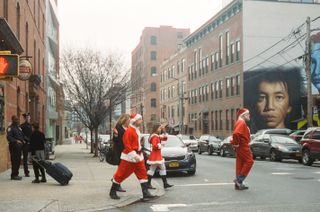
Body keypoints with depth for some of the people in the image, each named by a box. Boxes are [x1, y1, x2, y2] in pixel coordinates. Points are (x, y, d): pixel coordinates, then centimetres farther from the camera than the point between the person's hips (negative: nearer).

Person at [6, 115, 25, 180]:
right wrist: (16, 141, -26)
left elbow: (22, 135, 26)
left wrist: (23, 140, 7)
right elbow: (9, 137, -17)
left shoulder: (18, 127, 19)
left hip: (19, 146, 8)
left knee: (18, 160, 10)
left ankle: (16, 174, 19)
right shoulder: (10, 128, -7)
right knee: (14, 161, -8)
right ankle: (13, 175, -3)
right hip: (14, 146, -8)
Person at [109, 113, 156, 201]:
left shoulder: (137, 130, 13)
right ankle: (112, 192, 17)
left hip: (138, 155, 9)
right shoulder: (129, 130, -16)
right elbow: (127, 144, -22)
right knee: (121, 174, 2)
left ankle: (146, 193, 2)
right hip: (129, 157, -9)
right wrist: (134, 155, -26)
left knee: (142, 173, 2)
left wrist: (138, 154, 17)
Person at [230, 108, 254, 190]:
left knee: (240, 164, 10)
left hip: (242, 146, 10)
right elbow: (235, 133, -30)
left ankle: (238, 184, 13)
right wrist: (236, 143, -21)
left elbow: (236, 134, 27)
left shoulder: (242, 123, 19)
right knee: (249, 161, -7)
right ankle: (239, 180, -7)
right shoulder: (241, 123, -15)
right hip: (242, 146, -10)